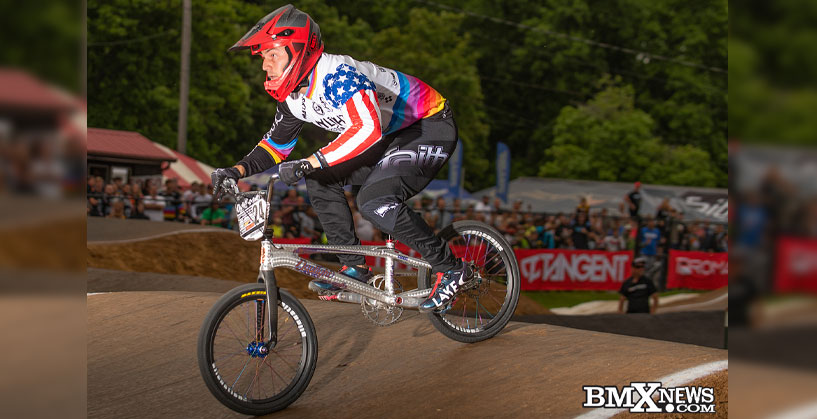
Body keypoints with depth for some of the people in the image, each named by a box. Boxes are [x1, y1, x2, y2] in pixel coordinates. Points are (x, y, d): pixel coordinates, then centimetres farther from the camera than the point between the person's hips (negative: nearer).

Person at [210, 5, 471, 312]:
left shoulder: (337, 75, -29)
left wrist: (310, 163, -45)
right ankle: (355, 267, 8)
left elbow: (369, 130, -42)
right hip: (393, 136, 9)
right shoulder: (294, 95, 0)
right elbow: (277, 143, 13)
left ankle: (451, 270, -13)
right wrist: (239, 170, -4)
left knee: (375, 200, -27)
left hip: (431, 128, -9)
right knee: (320, 180, 0)